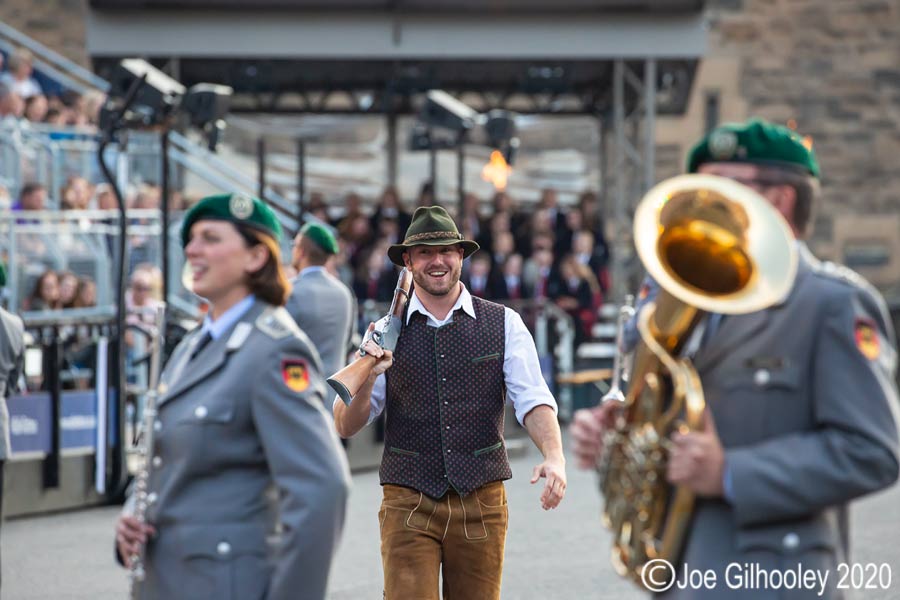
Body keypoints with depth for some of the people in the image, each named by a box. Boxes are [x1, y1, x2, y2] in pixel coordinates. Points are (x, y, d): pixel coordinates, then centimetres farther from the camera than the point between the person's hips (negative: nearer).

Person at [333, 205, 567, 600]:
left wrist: (554, 457, -24)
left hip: (481, 503, 1)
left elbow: (533, 401, -5)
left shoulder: (504, 325, 4)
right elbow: (346, 427, 3)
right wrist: (367, 379, -17)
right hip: (408, 504, 0)